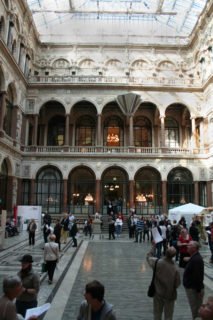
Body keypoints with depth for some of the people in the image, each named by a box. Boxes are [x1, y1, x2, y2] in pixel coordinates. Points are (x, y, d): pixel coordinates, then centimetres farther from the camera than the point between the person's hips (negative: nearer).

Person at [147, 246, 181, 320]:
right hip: (169, 295, -2)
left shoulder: (157, 262, -22)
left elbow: (148, 256, 0)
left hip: (158, 293, 2)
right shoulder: (175, 269, -27)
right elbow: (177, 284, -14)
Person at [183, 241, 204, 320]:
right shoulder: (194, 257, 6)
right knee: (194, 308, 22)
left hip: (194, 289, -10)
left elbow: (198, 277, -27)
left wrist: (198, 291, -23)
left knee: (196, 310, 5)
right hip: (191, 287, 10)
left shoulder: (196, 259, -27)